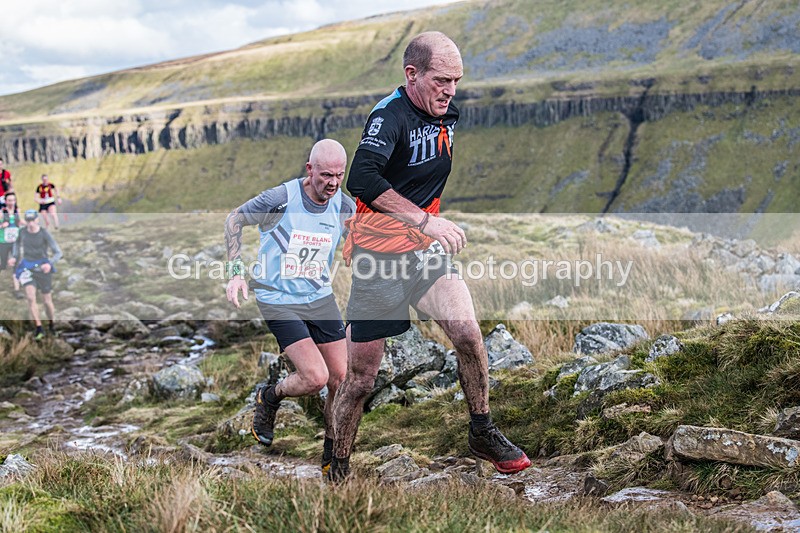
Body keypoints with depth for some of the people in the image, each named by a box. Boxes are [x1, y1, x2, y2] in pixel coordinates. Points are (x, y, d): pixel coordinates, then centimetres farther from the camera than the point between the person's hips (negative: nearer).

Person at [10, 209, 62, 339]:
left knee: (47, 301, 5)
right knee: (30, 297, -16)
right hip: (27, 266, 2)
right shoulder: (22, 232, -3)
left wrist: (50, 264, -31)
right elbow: (17, 243, 20)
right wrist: (15, 257, 5)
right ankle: (39, 329, -9)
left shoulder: (44, 234, -15)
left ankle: (52, 326, 31)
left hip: (43, 267, -2)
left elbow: (58, 252, -13)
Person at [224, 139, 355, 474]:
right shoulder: (281, 198, -18)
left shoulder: (343, 206, -4)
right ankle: (269, 399, 18)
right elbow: (234, 219, -3)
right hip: (279, 301, -5)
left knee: (341, 380, 0)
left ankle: (332, 458, 21)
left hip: (320, 299, 5)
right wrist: (236, 272, -10)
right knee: (315, 378, -16)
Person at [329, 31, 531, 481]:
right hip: (377, 254, -6)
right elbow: (362, 180, -37)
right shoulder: (390, 116, -19)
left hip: (425, 249, 6)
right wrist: (425, 220, -40)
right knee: (362, 377, 2)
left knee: (468, 333, -16)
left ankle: (483, 433, 5)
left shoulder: (448, 111, 7)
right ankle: (338, 467, 23)